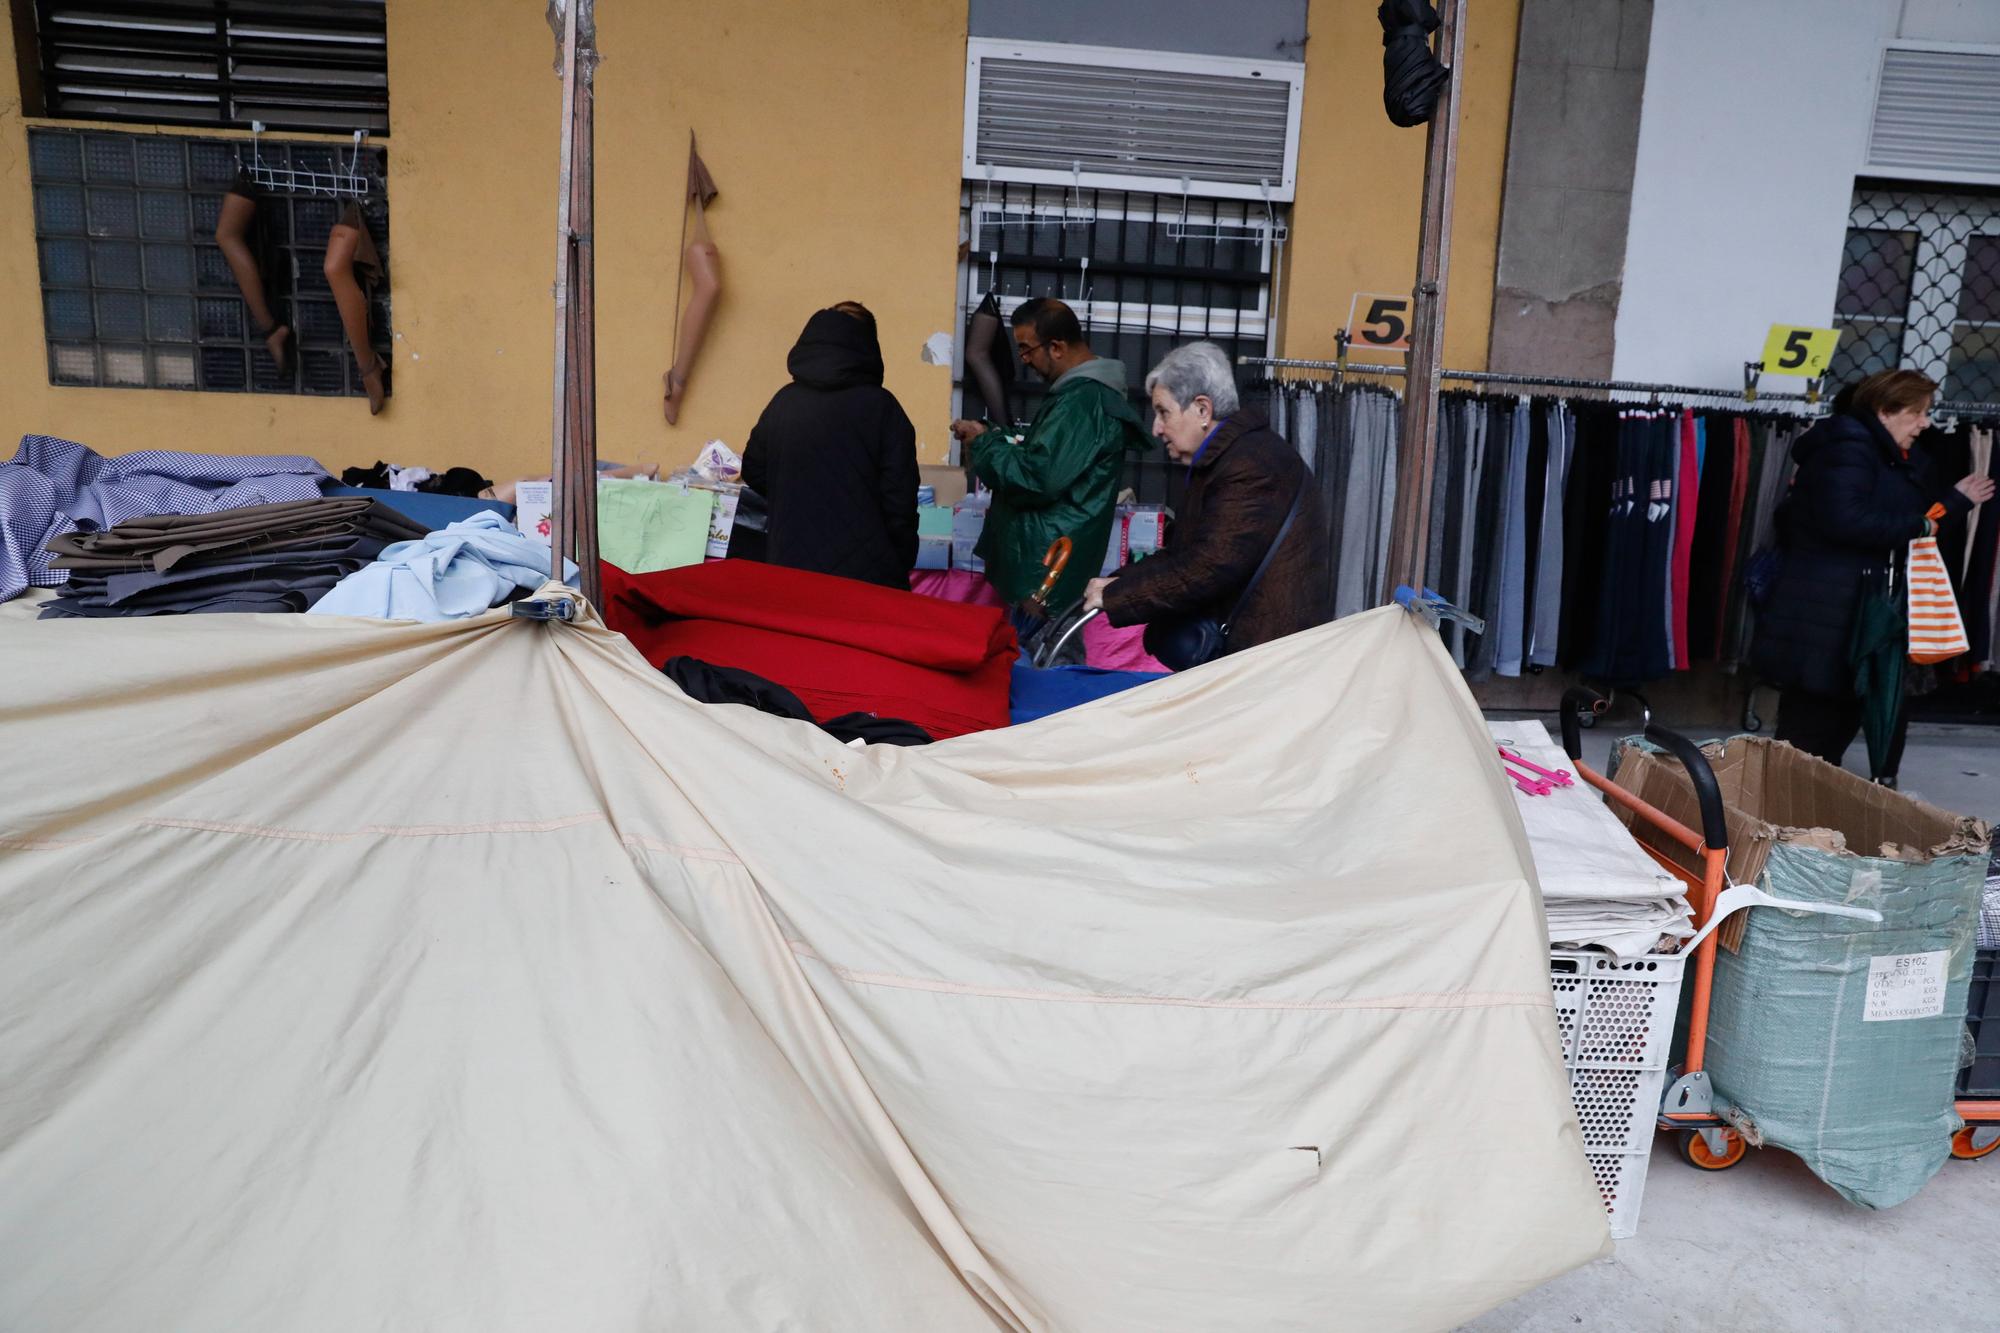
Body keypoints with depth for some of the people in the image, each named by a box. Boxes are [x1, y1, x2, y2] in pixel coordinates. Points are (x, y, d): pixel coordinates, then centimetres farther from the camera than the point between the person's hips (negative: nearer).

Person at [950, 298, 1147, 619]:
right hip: (1048, 557, 11)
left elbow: (1037, 479, -27)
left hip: (1049, 565, -11)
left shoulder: (1081, 402, -21)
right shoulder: (1085, 389, 13)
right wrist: (996, 437, 8)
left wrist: (984, 442, -12)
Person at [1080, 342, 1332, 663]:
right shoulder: (1223, 459, 18)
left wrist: (1115, 596, -17)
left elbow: (1207, 570, -24)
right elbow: (1179, 555, 16)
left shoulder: (1252, 468, -18)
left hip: (1273, 644, -10)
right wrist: (1116, 583, -1)